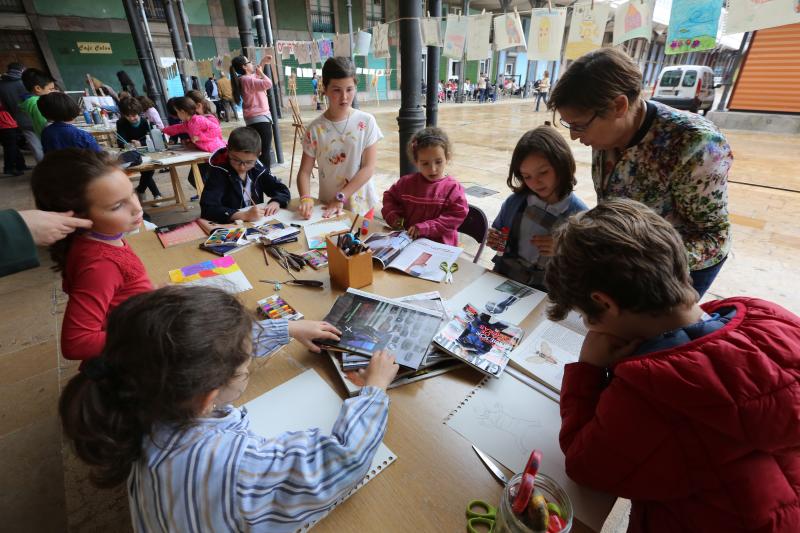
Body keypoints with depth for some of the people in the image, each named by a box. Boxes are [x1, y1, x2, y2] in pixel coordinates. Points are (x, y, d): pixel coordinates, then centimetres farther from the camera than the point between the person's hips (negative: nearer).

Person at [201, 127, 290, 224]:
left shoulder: (257, 169, -1)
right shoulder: (218, 171, -13)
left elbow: (283, 190, 3)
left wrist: (276, 202, -18)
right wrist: (244, 215, -33)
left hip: (257, 224, 3)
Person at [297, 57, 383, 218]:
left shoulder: (366, 122, -7)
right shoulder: (315, 128, -5)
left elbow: (368, 168, -11)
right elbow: (304, 171, -4)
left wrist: (340, 197, -18)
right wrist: (305, 198, -24)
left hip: (361, 205, -1)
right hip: (328, 206, 1)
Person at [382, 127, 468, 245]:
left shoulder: (453, 188, -3)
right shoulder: (407, 182, 8)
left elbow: (456, 215, -9)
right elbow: (389, 197, 22)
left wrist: (425, 227, -17)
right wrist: (393, 216, 3)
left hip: (441, 245, -3)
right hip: (408, 239, 3)